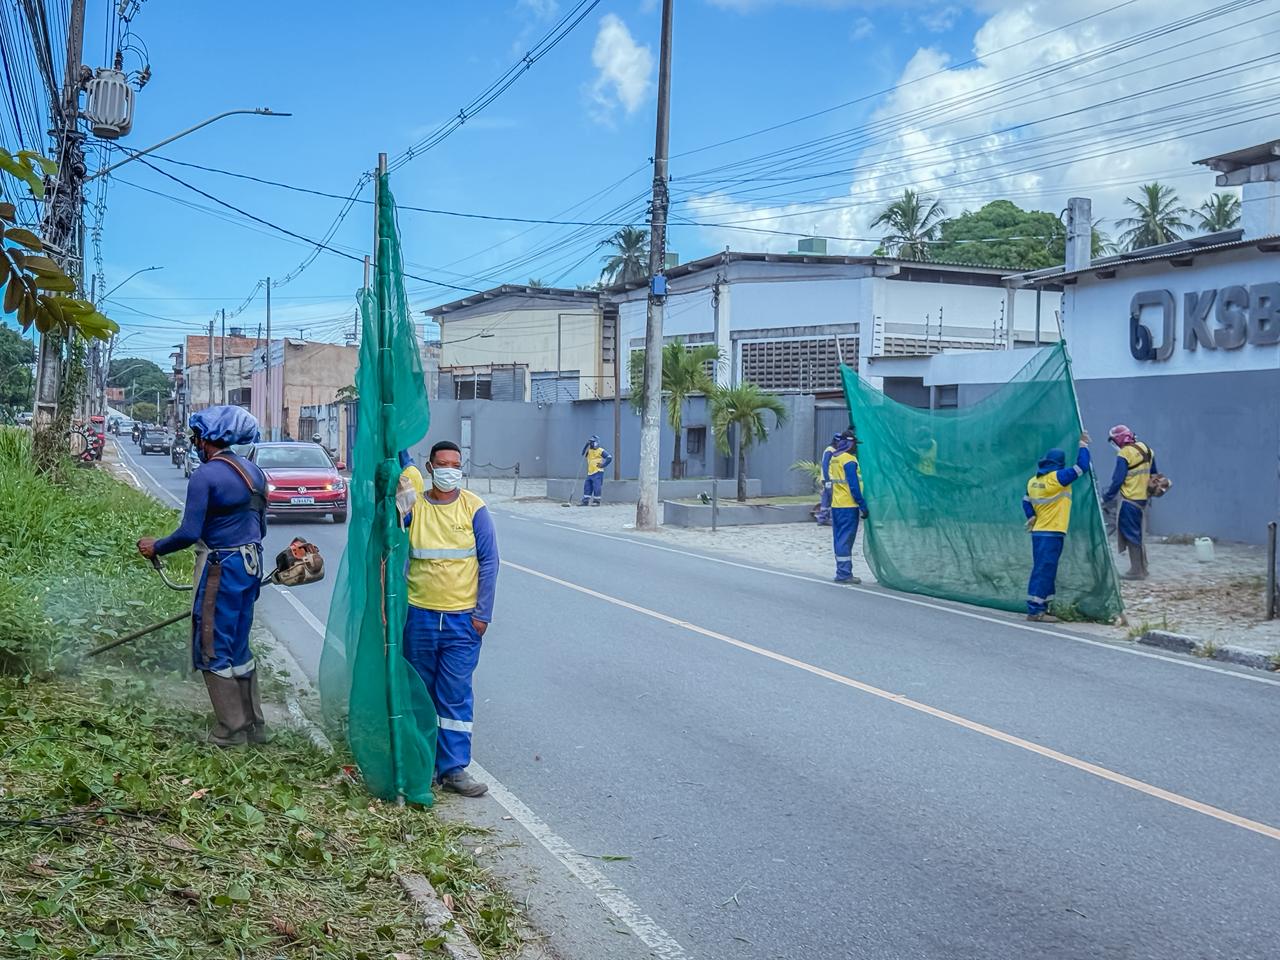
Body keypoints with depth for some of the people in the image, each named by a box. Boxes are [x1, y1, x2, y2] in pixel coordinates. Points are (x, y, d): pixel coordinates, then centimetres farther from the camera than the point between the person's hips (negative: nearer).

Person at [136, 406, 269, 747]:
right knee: (238, 647, 18)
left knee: (213, 649, 4)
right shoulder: (252, 471, 9)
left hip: (221, 568, -8)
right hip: (251, 563, 8)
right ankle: (255, 725, 22)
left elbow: (189, 533, -18)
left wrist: (155, 547, -2)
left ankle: (231, 731, 8)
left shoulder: (205, 476, -15)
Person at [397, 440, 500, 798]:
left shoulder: (474, 508, -2)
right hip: (419, 616, 2)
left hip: (462, 620, -1)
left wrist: (482, 614, -4)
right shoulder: (413, 503, 1)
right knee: (420, 691, 11)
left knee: (455, 695, 1)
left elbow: (489, 562, -1)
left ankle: (453, 767, 8)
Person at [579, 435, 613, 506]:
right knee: (587, 487, 6)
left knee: (596, 487, -7)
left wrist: (603, 465, -13)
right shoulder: (589, 450, 15)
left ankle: (597, 501, 0)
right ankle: (585, 501, 11)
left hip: (598, 472, -7)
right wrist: (587, 445, -8)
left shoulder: (601, 451, -5)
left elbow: (609, 457, -10)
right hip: (590, 473, 7)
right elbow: (583, 453, 0)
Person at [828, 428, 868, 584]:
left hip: (836, 505, 8)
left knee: (839, 539, 11)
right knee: (846, 539, -5)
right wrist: (863, 506, -13)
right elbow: (854, 486, -17)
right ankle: (844, 574, -4)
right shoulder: (849, 460, -14)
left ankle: (842, 572, 17)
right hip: (848, 506, -8)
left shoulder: (834, 459, 12)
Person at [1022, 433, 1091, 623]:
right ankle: (1035, 610, -9)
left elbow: (1026, 502, 20)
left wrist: (1031, 517, 13)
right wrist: (1083, 445, 1)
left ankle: (1041, 607, 17)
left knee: (1044, 570, 13)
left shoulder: (1033, 481, 11)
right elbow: (1081, 467, -10)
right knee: (1044, 571, -8)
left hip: (1038, 532, 8)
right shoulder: (1057, 478, -12)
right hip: (1052, 533, -8)